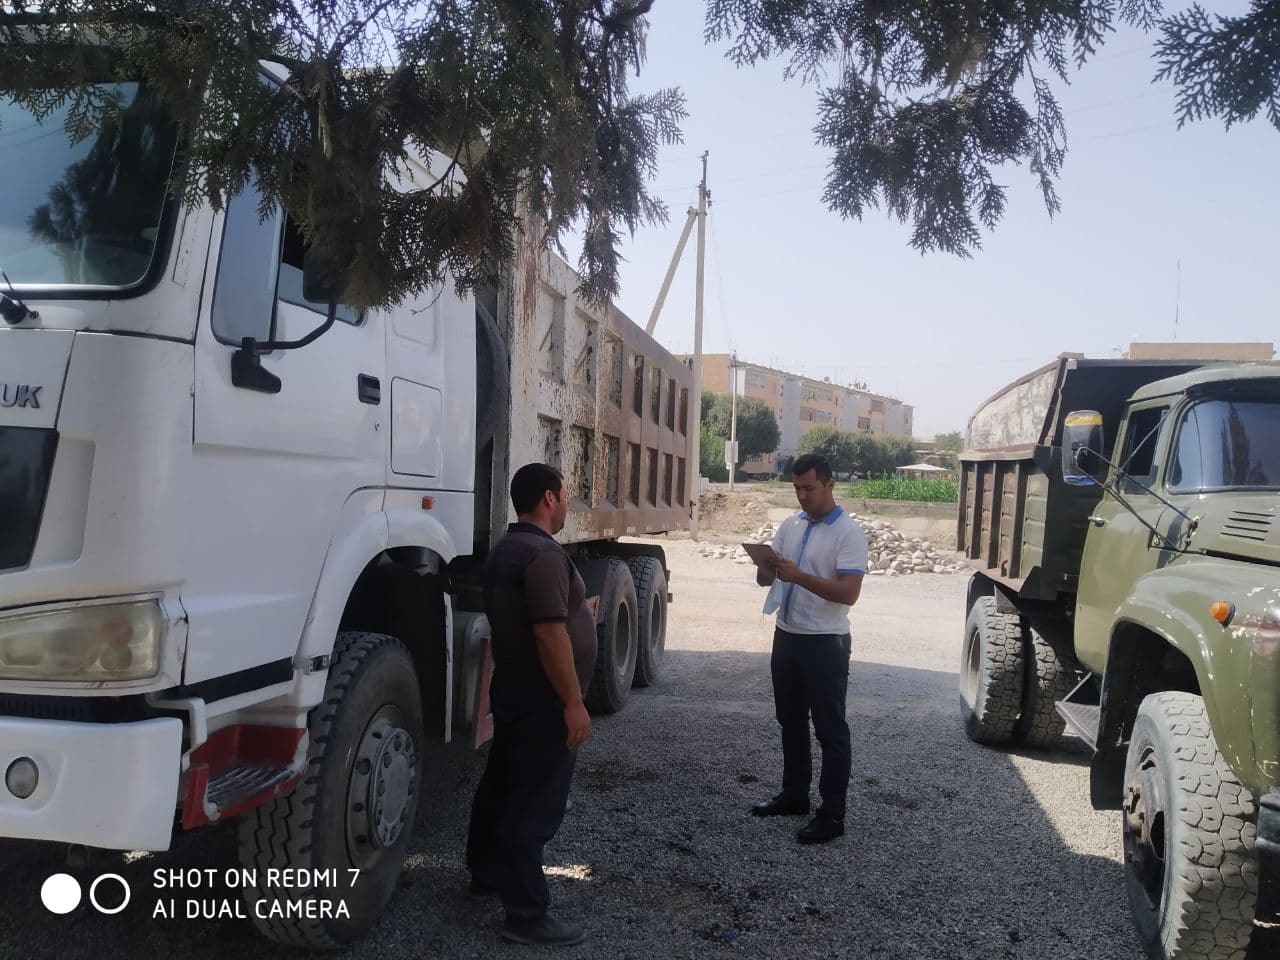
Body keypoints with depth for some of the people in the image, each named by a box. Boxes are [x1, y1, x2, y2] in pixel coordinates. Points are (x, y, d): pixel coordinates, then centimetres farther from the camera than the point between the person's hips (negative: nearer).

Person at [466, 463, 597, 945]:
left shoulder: (506, 548, 11)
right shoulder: (543, 554, -22)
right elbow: (550, 635, -27)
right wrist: (573, 703, -23)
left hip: (513, 687, 10)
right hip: (542, 698, -10)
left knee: (502, 785, 21)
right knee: (535, 804, -5)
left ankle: (487, 874, 36)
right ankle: (527, 915, 2)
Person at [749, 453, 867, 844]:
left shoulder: (848, 533, -13)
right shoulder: (790, 525, 8)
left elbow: (848, 593, -22)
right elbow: (765, 579, 10)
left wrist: (798, 575, -29)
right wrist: (766, 565, -13)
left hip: (825, 643, -7)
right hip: (787, 636, 8)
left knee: (830, 730, 2)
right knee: (791, 722, 18)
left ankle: (832, 815, 9)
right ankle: (794, 794, 32)